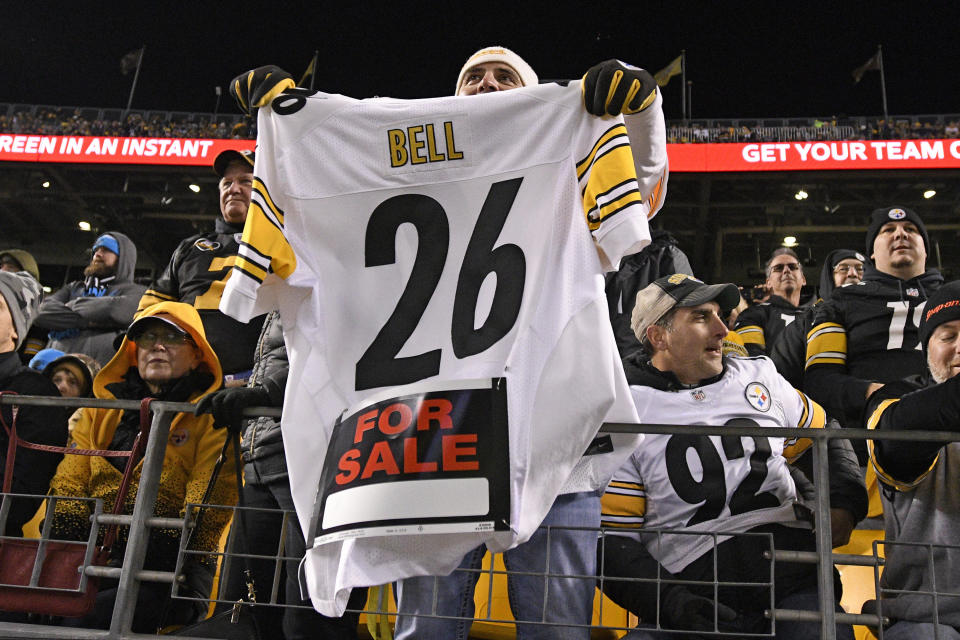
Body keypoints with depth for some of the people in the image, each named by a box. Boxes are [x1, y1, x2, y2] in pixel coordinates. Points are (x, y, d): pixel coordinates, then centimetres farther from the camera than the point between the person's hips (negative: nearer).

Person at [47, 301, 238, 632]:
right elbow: (69, 484, 16)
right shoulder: (101, 409, 23)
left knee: (85, 620, -31)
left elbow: (206, 508, -5)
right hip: (92, 558, 4)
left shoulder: (212, 418, 6)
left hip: (169, 570, -4)